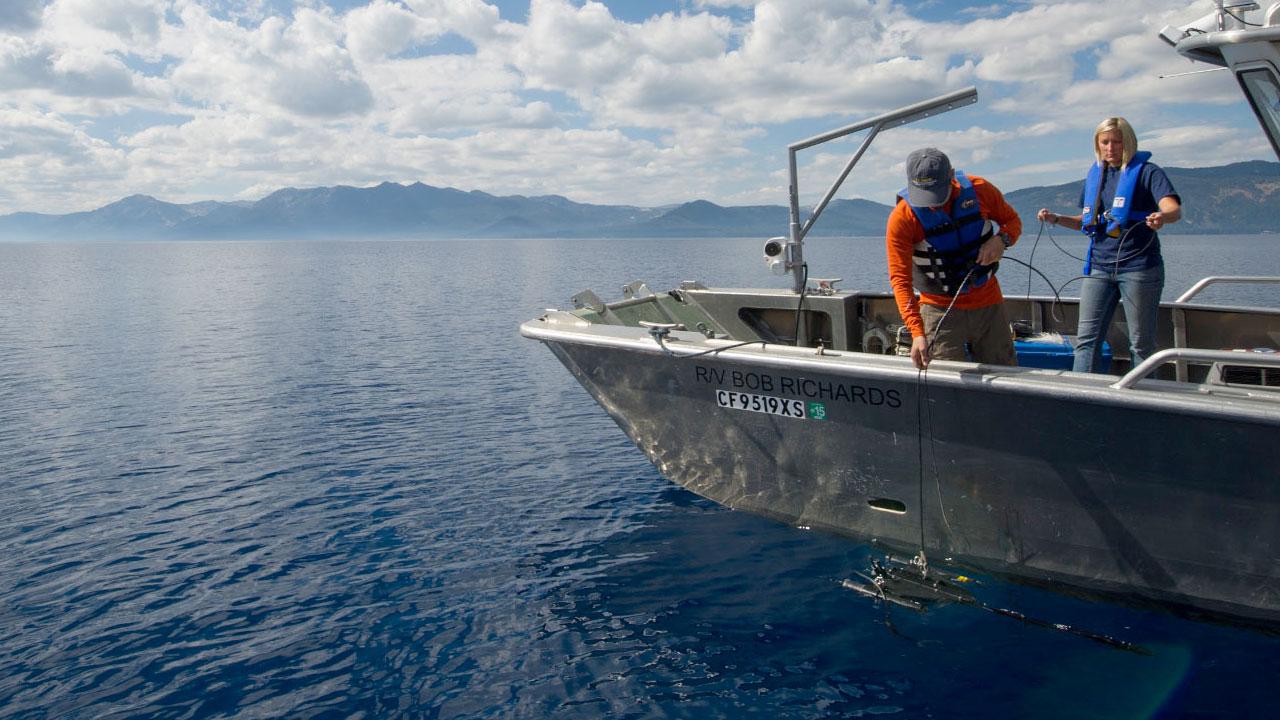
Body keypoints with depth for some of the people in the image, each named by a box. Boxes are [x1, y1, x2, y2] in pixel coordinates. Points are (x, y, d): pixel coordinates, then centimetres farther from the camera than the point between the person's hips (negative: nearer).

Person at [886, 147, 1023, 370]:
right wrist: (917, 333, -33)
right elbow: (900, 280, -22)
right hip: (940, 310, -3)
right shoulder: (901, 219, -20)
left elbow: (1013, 221, 7)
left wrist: (1001, 240, -18)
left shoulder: (980, 190, -11)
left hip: (988, 303, 3)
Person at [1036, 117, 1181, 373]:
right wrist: (1055, 219, 6)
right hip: (1098, 267, 5)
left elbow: (1174, 209, -18)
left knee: (1141, 343, 3)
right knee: (1087, 338, -1)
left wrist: (1162, 216, -42)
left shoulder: (1146, 171, -4)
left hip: (1138, 267, -5)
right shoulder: (1094, 175, 13)